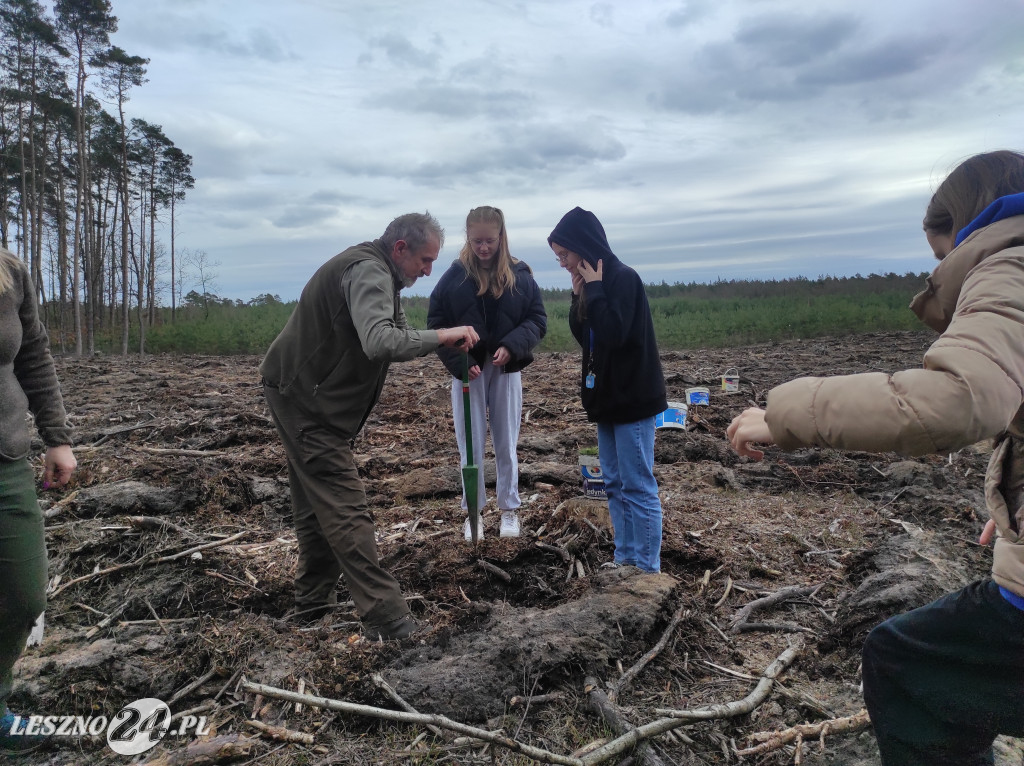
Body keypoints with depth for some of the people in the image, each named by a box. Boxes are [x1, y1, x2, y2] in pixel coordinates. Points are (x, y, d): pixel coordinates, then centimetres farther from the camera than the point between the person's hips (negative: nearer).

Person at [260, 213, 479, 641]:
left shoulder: (378, 274, 15)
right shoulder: (367, 271, -19)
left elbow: (397, 339, 15)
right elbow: (380, 343, -36)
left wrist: (447, 347, 2)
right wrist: (442, 336, -28)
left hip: (305, 398, 11)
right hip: (306, 401, -11)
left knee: (317, 507, 17)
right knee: (346, 512, -12)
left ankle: (314, 605, 29)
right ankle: (387, 621, -10)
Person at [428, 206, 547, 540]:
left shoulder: (520, 275, -3)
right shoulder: (454, 276, -4)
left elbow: (538, 320, -1)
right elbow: (436, 323, -2)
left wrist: (512, 346, -18)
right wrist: (459, 362, -15)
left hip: (506, 372, 1)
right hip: (468, 373, 0)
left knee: (506, 445, 10)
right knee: (471, 446, 7)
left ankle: (509, 509, 25)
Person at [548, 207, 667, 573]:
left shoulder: (623, 278, -15)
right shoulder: (593, 284, 9)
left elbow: (613, 333, -26)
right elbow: (582, 335, 10)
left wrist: (594, 289, -18)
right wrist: (580, 295, -1)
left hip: (633, 398, -9)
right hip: (607, 397, 9)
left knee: (639, 487, -1)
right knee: (615, 484, 14)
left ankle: (648, 569, 9)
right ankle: (625, 558, 25)